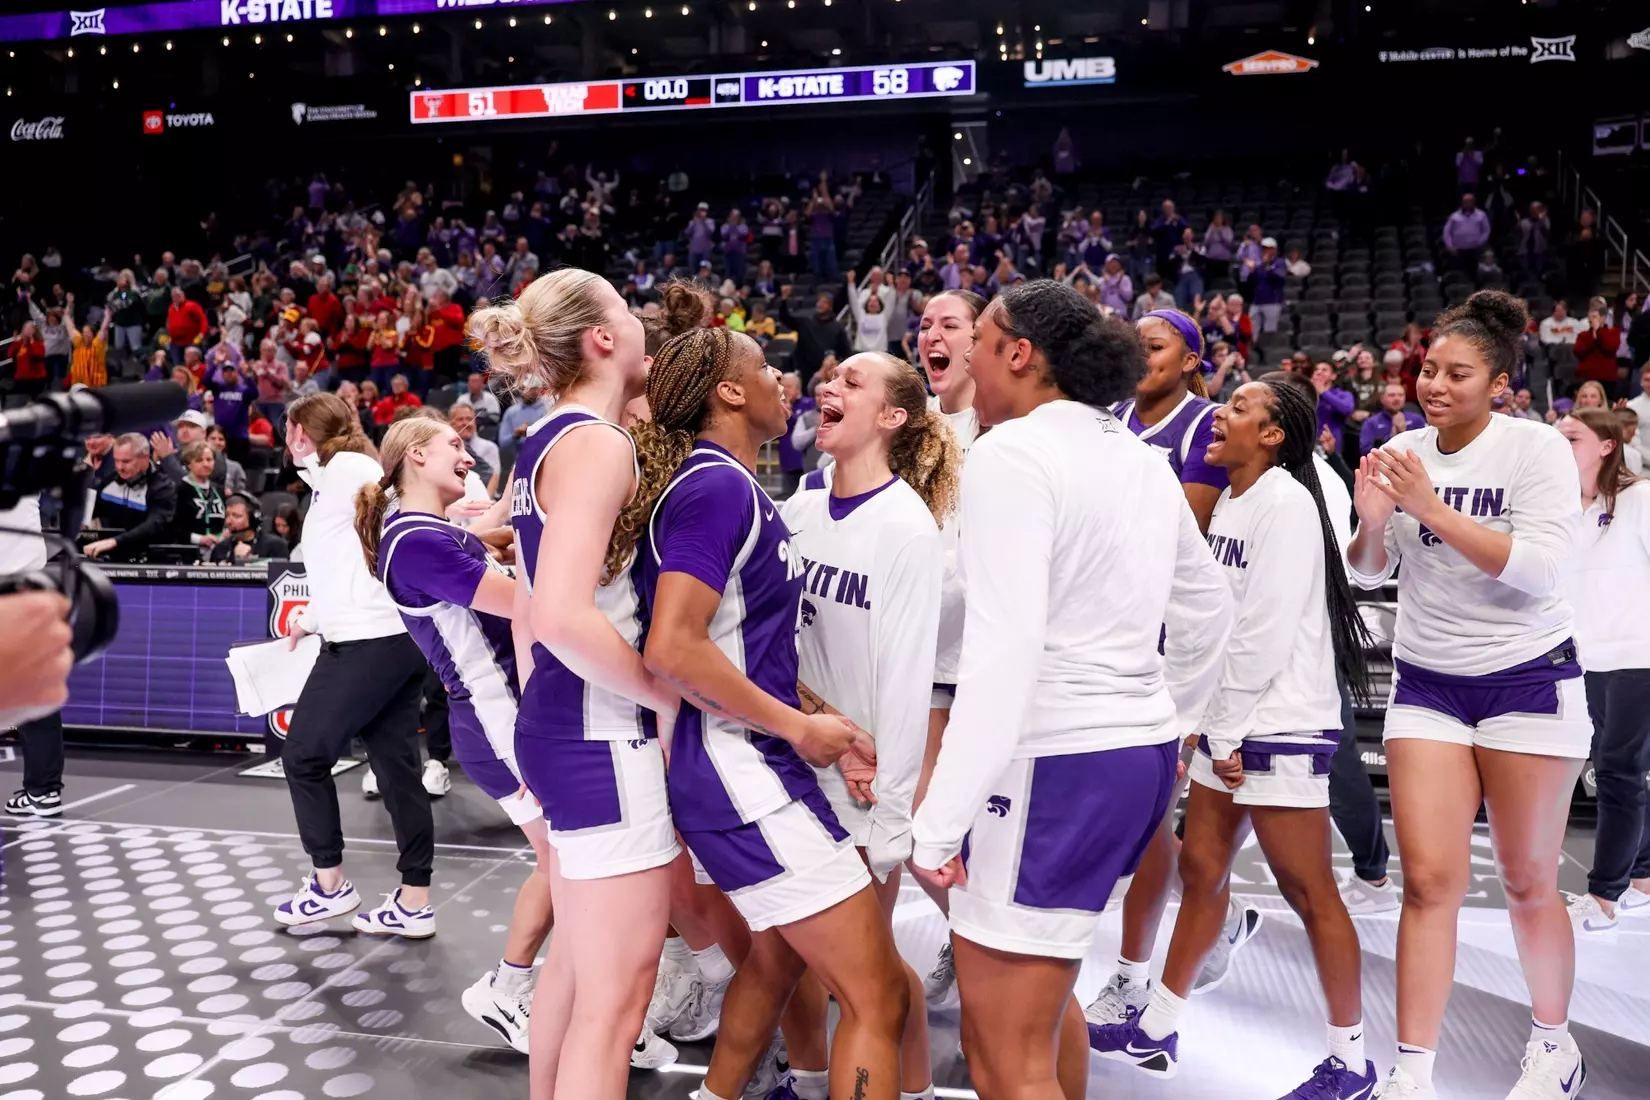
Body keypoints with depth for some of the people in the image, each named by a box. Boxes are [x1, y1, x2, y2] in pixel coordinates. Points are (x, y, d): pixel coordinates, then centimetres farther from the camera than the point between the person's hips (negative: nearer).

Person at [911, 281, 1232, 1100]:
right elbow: (1210, 611, 22)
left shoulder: (1011, 451, -14)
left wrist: (938, 822, -19)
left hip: (1053, 762, -9)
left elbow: (1003, 650, -23)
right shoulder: (1142, 461, 12)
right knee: (1040, 990, 28)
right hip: (1144, 752, 9)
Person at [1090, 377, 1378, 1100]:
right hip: (1231, 723, 9)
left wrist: (1226, 731, -13)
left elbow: (1270, 630, -18)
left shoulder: (1286, 503, -14)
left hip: (1282, 725, -9)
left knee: (1309, 891, 0)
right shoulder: (1230, 503, 12)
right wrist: (1211, 722, 9)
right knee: (1200, 869, 13)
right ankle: (1156, 1032, 25)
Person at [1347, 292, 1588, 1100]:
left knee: (1528, 882, 7)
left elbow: (1540, 569, -22)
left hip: (1528, 677, -2)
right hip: (1426, 681, 3)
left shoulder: (1537, 449, -10)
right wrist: (1372, 522, -15)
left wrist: (1434, 509, -28)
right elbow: (1369, 574, 6)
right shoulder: (1401, 454, 1)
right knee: (1429, 879, -4)